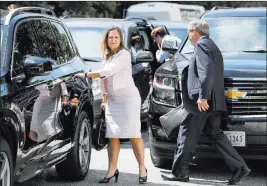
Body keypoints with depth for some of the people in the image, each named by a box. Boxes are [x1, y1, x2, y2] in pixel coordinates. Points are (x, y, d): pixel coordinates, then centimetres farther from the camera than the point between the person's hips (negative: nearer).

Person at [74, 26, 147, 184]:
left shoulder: (124, 54, -10)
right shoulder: (107, 57, 13)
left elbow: (107, 72, -19)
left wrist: (86, 75, -14)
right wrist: (104, 100, 12)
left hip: (128, 97, -6)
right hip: (113, 100, 6)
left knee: (134, 134, -7)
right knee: (113, 135, 0)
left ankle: (142, 168, 0)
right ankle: (112, 170, 0)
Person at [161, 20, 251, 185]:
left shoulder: (202, 45, -8)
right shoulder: (213, 46, 23)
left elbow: (206, 71, -21)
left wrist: (203, 96, -26)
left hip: (201, 102, -10)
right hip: (214, 102, 10)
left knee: (187, 136, -1)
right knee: (215, 134, 10)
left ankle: (180, 172, 5)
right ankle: (239, 167, 2)